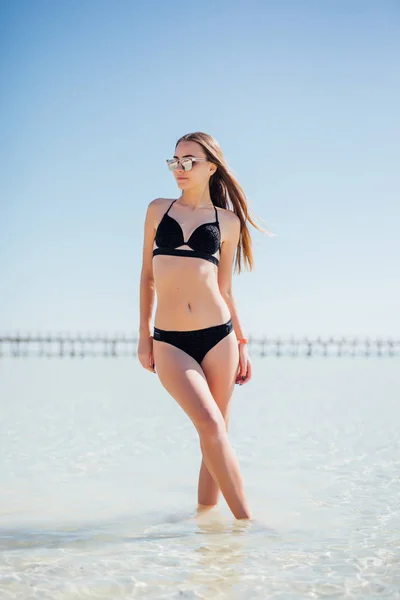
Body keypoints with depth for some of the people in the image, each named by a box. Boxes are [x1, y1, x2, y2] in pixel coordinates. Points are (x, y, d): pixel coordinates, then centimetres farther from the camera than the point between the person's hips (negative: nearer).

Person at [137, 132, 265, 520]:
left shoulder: (228, 221, 8)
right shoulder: (158, 210, 11)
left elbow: (225, 288, 12)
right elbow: (147, 275, 13)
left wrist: (242, 342, 9)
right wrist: (144, 335, 9)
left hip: (217, 335, 1)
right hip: (170, 342, -1)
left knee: (214, 433, 3)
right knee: (211, 426, -15)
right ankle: (246, 519, -9)